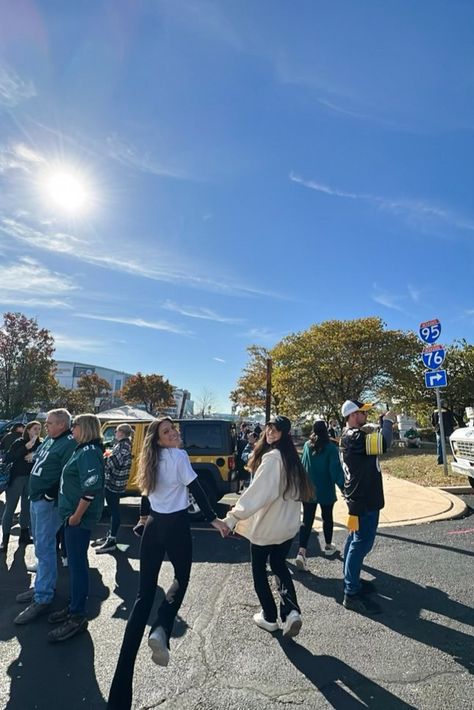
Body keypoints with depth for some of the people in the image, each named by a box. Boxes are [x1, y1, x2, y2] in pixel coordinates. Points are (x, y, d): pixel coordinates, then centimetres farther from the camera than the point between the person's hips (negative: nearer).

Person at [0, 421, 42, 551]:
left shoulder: (40, 445, 1)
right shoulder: (19, 442, -6)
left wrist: (35, 455, -16)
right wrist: (26, 447, -23)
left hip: (31, 480, 3)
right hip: (16, 478, -3)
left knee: (27, 508, 12)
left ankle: (24, 535, 25)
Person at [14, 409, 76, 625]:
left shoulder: (69, 444, -20)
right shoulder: (49, 440, 10)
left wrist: (52, 497, -19)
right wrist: (34, 494, 18)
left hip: (49, 502, -9)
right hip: (36, 499, 9)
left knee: (44, 548, -4)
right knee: (42, 546, 19)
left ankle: (43, 598, 7)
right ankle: (43, 585, 33)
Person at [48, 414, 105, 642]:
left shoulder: (89, 452, -20)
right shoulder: (83, 450, 12)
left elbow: (91, 489, -27)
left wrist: (76, 516, -21)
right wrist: (72, 514, 19)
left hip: (79, 518, -10)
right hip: (73, 515, 10)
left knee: (77, 564, 0)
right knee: (75, 562, 19)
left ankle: (77, 618, 12)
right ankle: (74, 606, 34)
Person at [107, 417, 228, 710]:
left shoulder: (153, 459, 9)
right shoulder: (179, 455, -11)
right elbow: (196, 489, -14)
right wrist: (213, 519, -9)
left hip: (153, 525, 6)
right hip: (176, 525, -5)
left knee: (144, 593, 9)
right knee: (182, 578, 20)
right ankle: (161, 630, -3)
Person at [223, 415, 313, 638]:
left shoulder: (272, 457, -25)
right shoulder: (291, 457, 4)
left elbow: (257, 492, -30)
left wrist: (233, 517, -27)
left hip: (266, 525, -8)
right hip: (288, 525, 8)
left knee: (259, 570, 15)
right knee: (279, 566, 23)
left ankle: (269, 617, 25)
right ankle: (291, 611, 7)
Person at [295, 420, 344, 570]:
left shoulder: (307, 446, -3)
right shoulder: (331, 448, -14)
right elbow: (336, 470, -20)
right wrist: (343, 487, -17)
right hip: (326, 490, -2)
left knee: (307, 520, 2)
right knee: (327, 517, 19)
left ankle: (301, 552, -11)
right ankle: (328, 546, 37)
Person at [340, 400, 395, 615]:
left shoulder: (350, 435, 10)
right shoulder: (355, 437, -24)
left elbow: (376, 442, 13)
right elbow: (383, 443, -34)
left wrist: (385, 423, 2)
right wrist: (388, 421, -18)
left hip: (359, 497, 11)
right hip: (364, 500, -11)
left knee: (354, 541, 20)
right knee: (361, 544, -3)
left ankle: (351, 581, 34)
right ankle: (352, 594, 6)